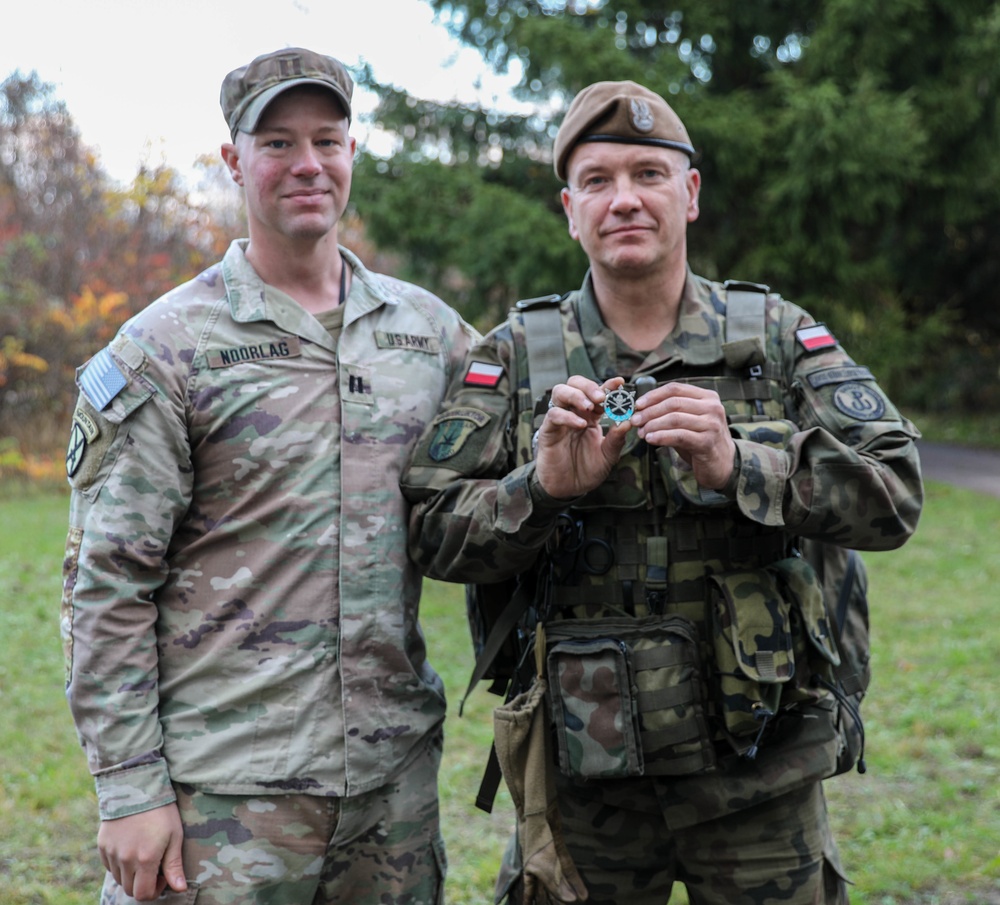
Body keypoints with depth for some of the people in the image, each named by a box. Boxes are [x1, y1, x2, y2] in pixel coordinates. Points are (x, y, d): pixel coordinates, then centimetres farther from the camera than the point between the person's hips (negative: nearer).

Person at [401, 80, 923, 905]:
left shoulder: (781, 337, 3)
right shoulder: (515, 357, 3)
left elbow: (892, 495, -7)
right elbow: (434, 534, -3)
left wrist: (736, 467, -21)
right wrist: (544, 488, -20)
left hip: (760, 770, 0)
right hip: (582, 773, 0)